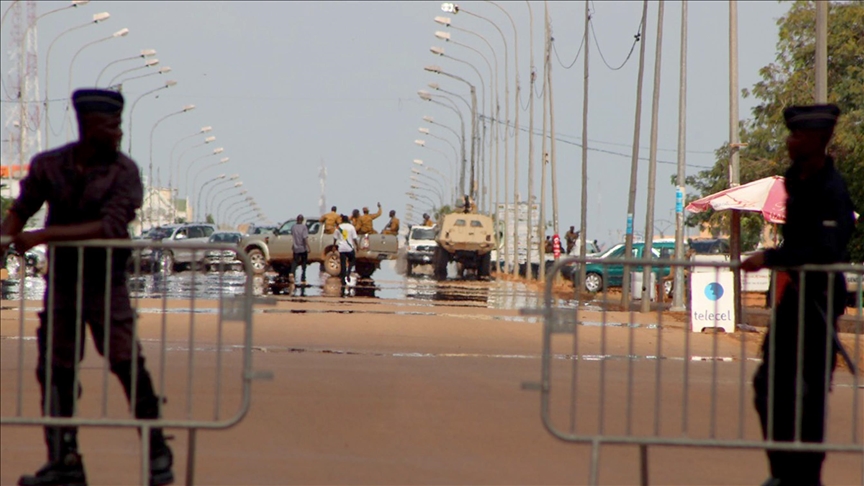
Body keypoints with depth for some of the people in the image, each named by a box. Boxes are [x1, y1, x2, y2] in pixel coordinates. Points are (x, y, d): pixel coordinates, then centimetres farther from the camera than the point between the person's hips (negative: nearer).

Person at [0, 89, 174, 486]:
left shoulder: (123, 171, -10)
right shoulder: (48, 166, 0)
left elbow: (111, 226, -21)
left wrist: (45, 236, -25)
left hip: (106, 280, -3)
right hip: (61, 278, 4)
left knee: (127, 363, -12)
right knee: (54, 369, 5)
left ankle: (157, 454, -2)